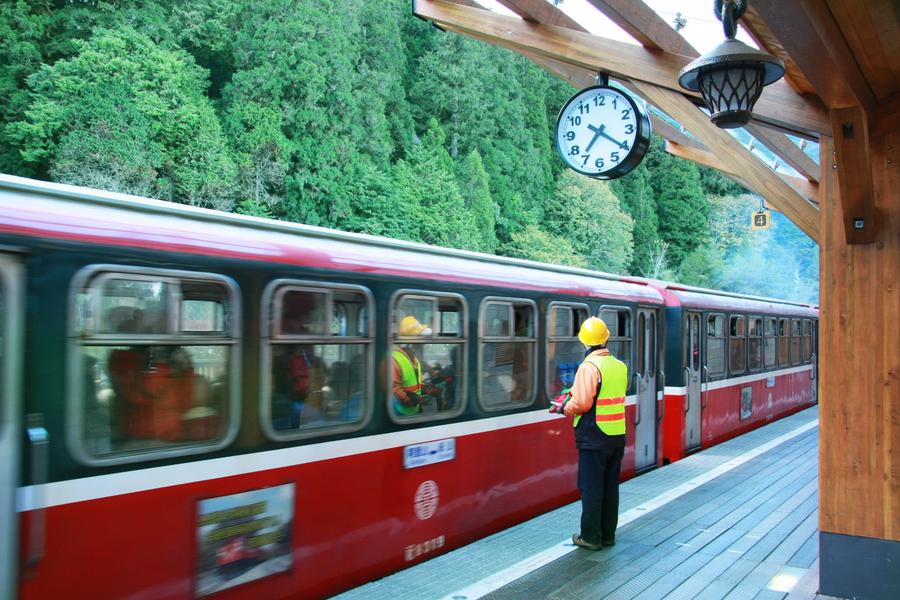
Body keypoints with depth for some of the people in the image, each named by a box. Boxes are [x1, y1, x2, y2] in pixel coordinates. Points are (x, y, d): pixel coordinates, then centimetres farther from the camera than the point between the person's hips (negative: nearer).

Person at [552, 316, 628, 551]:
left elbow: (582, 403, -21)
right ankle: (608, 534, 23)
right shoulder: (620, 366, 7)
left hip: (594, 437, -7)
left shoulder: (589, 366, -17)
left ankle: (591, 537, 10)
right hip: (618, 435, 7)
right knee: (610, 486, 14)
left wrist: (563, 407, -1)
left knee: (591, 487, 3)